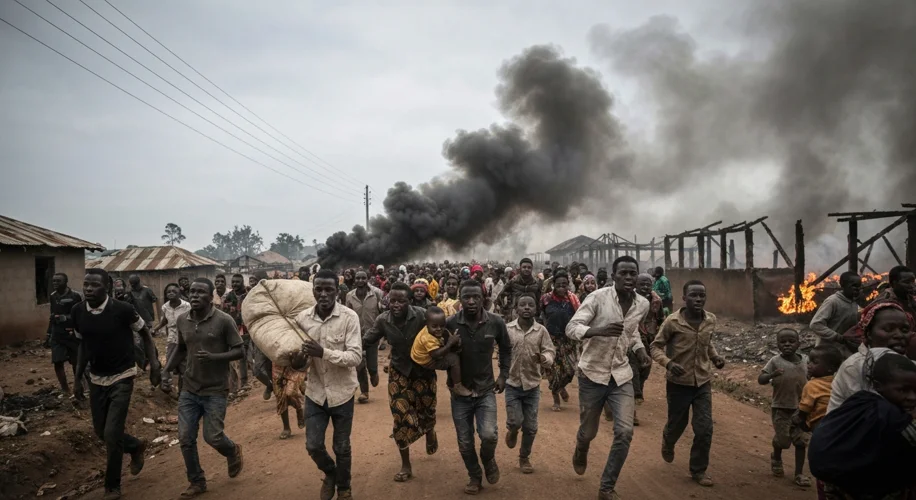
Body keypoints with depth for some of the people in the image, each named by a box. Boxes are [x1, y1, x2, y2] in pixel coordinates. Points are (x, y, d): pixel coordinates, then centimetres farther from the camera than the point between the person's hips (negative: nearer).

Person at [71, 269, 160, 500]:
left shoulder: (122, 310, -20)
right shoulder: (77, 312, -6)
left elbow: (145, 333, -4)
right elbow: (84, 345, 10)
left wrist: (154, 362, -13)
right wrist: (77, 379, 10)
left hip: (122, 378, -5)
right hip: (96, 379, 5)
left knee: (112, 434, -7)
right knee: (101, 432, 13)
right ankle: (136, 447, 43)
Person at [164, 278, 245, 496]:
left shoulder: (224, 320, -15)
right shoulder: (182, 320, 0)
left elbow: (239, 351, -12)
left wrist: (213, 357, -27)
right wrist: (166, 370, 2)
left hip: (216, 390, -4)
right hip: (189, 389, 5)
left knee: (212, 437, -2)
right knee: (185, 438, 4)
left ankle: (233, 451, 33)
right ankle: (196, 481, 25)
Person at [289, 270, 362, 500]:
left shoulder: (349, 317, -18)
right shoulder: (302, 318, -6)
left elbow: (356, 357, -22)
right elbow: (300, 356, 4)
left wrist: (324, 352, -34)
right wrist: (297, 362, -20)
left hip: (341, 392, -3)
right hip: (315, 391, 3)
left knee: (342, 448, 12)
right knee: (313, 445, 7)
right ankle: (330, 474, 40)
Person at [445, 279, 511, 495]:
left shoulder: (496, 322, -10)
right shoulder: (450, 324, -14)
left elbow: (506, 349, 10)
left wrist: (503, 375, 5)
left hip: (486, 390, 0)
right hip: (460, 391, 0)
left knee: (489, 435, -16)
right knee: (465, 443, 8)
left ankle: (488, 459, 19)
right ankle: (474, 477, 35)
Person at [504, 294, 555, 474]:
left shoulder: (541, 330, -5)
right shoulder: (507, 329, -7)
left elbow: (550, 351, -7)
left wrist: (544, 358, -28)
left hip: (533, 384, 1)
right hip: (512, 383, -1)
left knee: (530, 426, 8)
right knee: (515, 421, -8)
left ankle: (524, 457, 29)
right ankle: (512, 431, 30)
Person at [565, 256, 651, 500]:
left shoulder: (642, 304, 0)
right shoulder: (598, 297, -17)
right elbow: (571, 327, -20)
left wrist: (639, 348, 1)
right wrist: (599, 330, -38)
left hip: (621, 374, 3)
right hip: (593, 373, -3)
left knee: (625, 432, -9)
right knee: (588, 432, 11)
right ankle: (580, 452, 50)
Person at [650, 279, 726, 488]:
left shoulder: (711, 320, -4)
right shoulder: (672, 321, -18)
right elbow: (655, 346, -11)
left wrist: (715, 357, -4)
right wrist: (668, 363, -29)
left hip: (703, 382, 3)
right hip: (679, 383, -3)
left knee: (705, 429, 0)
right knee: (677, 425, 13)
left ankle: (698, 470, 20)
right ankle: (667, 443, 49)